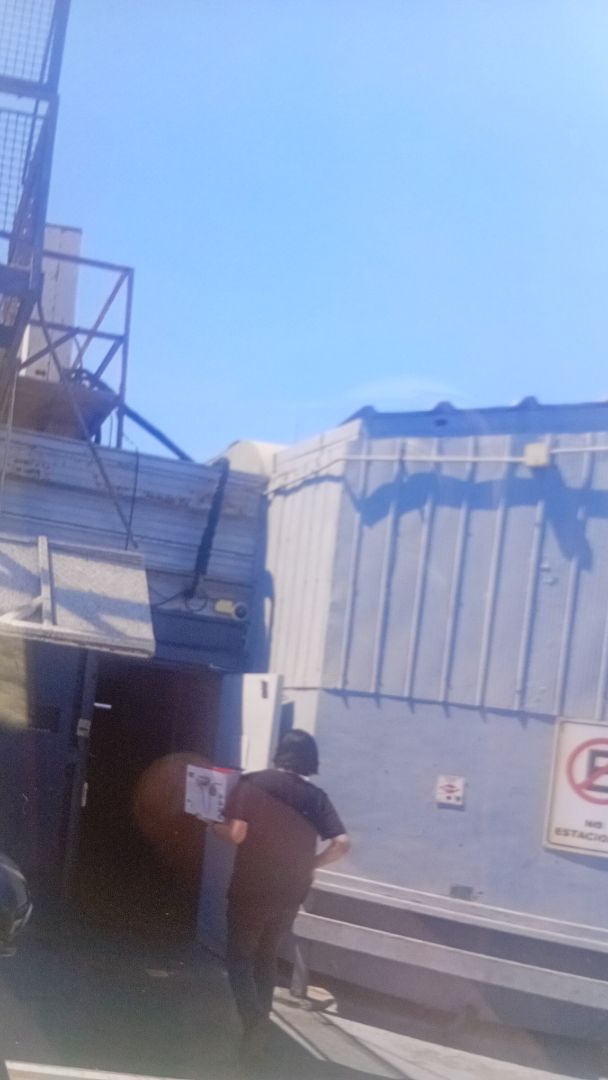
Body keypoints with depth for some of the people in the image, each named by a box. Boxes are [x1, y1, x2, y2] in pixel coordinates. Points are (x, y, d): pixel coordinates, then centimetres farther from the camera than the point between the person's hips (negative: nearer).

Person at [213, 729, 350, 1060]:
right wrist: (309, 864, 9)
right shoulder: (315, 796, 3)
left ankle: (254, 1019, -14)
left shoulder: (253, 783, -8)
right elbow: (341, 844, -6)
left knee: (239, 955, 8)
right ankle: (259, 1026, 21)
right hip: (290, 891, 4)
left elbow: (236, 833, -17)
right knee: (266, 957, 20)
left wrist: (216, 827, 4)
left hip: (251, 887, -4)